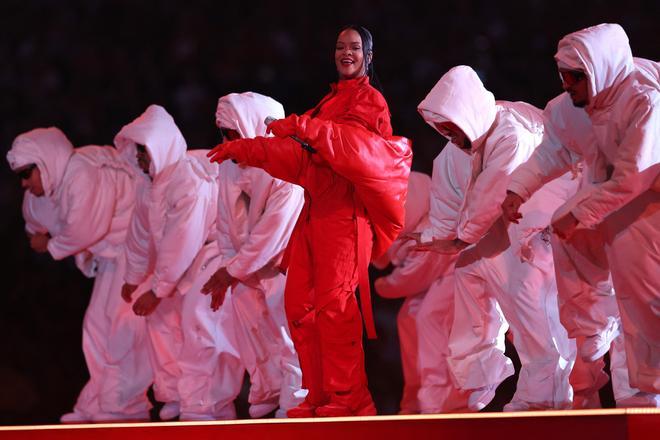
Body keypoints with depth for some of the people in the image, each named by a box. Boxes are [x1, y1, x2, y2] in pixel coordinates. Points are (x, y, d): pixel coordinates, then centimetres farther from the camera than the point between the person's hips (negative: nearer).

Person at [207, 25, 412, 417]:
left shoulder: (370, 100, 4)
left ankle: (347, 400, -14)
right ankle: (318, 398, 1)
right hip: (314, 209, 7)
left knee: (334, 304, -15)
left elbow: (354, 139, -14)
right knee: (300, 305, 0)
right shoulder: (330, 101, 26)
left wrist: (303, 127, -23)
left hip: (343, 211, -7)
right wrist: (243, 149, 15)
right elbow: (300, 153, 22)